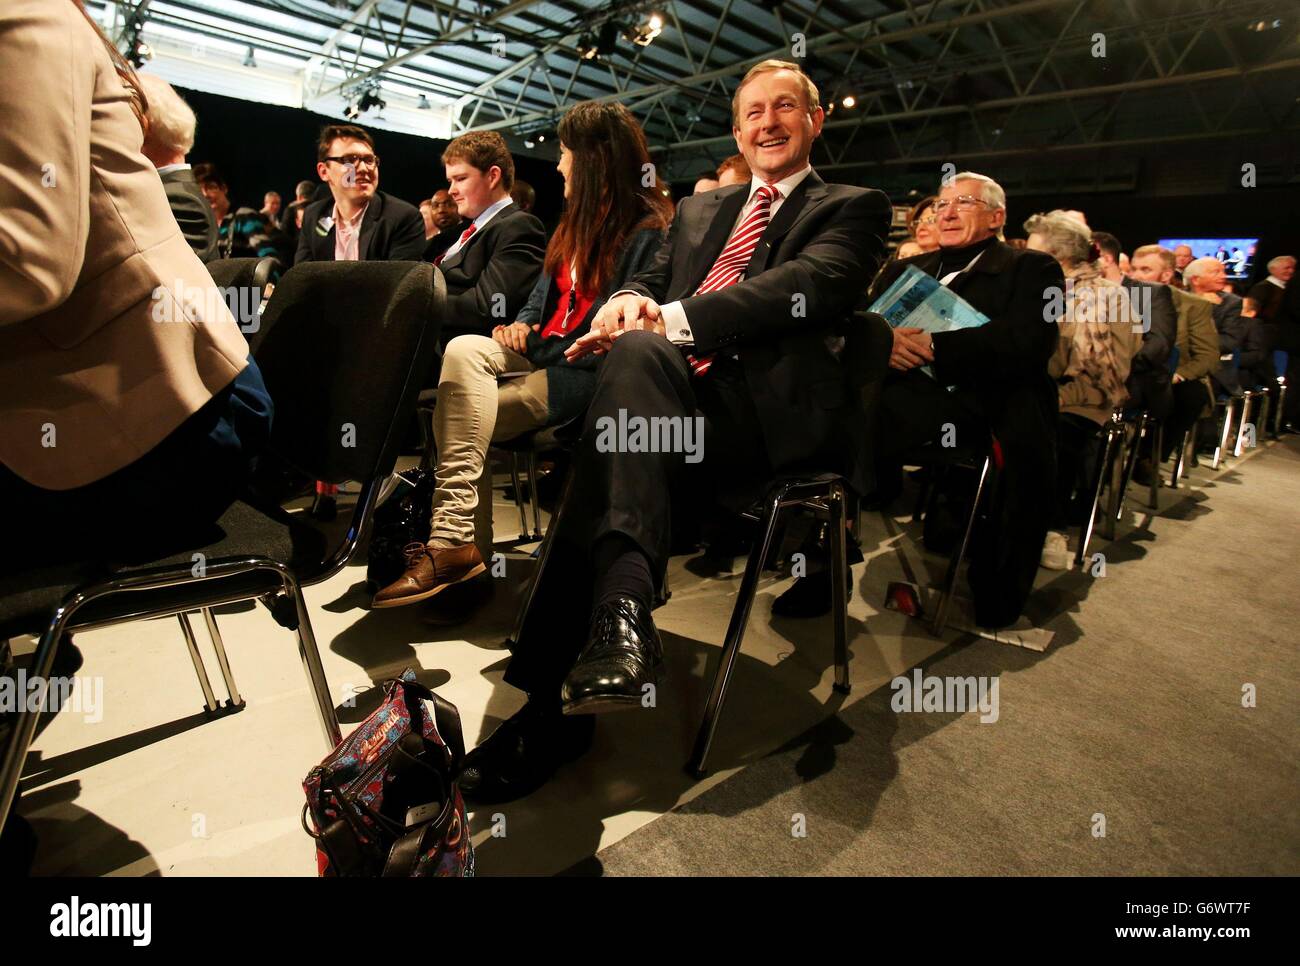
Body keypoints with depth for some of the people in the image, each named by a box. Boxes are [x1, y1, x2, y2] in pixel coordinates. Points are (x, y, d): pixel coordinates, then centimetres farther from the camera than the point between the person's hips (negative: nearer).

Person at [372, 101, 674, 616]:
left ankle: (454, 541, -13)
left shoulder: (647, 231, -7)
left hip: (587, 372, -7)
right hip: (546, 353, 8)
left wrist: (539, 346, -14)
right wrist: (523, 325, 0)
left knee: (461, 411, -23)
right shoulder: (579, 223, 20)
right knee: (463, 351, -20)